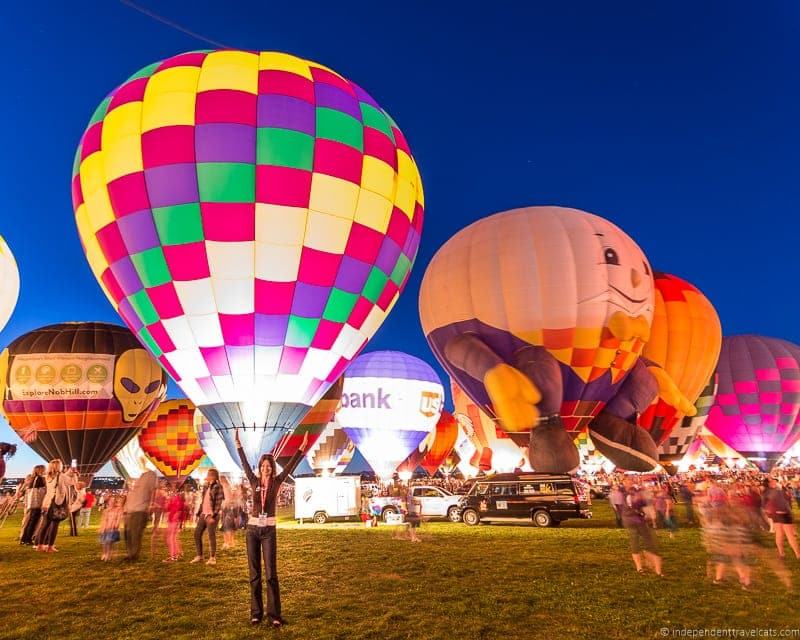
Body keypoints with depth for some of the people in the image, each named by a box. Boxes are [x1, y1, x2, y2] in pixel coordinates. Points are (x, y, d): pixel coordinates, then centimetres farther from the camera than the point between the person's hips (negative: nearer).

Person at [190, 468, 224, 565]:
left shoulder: (217, 487, -11)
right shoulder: (206, 486, 13)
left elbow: (218, 503, -15)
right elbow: (202, 501, 18)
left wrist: (213, 516, -20)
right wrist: (198, 513, 12)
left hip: (211, 515, -8)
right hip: (203, 514, 8)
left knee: (211, 536, -3)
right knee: (197, 534, 9)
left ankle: (213, 558, 7)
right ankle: (199, 556, 21)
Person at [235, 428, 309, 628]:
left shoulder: (276, 482, -1)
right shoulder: (254, 481, 3)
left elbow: (291, 466, -8)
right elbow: (245, 464, 1)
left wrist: (302, 448, -15)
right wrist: (238, 444, -3)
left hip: (269, 530, -2)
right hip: (253, 529, 2)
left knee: (271, 573, -4)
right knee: (254, 573, 6)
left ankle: (274, 615, 0)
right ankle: (256, 613, 15)